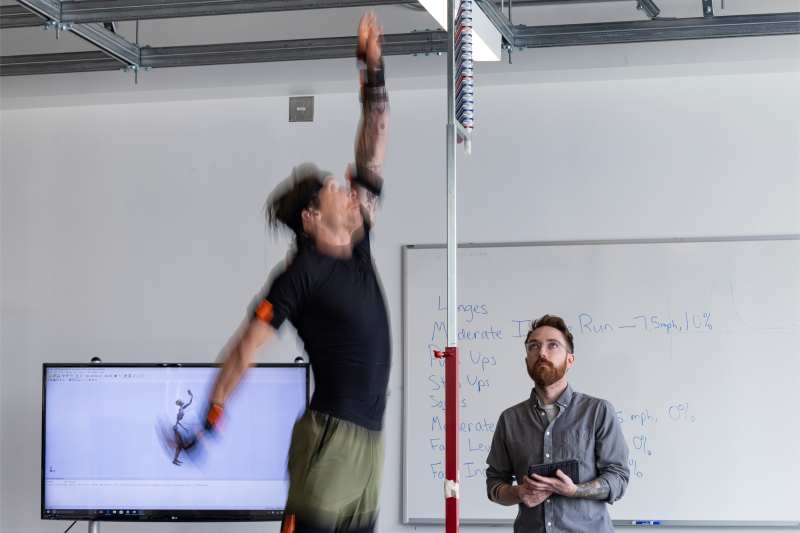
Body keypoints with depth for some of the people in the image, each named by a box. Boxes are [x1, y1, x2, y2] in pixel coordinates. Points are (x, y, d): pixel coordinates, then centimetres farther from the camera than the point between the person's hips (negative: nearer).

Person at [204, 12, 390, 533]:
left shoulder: (358, 246, 13)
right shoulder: (304, 272, -7)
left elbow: (374, 154, 16)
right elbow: (248, 345, -8)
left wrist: (374, 71, 15)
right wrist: (212, 417, -10)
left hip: (371, 436, 8)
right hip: (330, 433, -8)